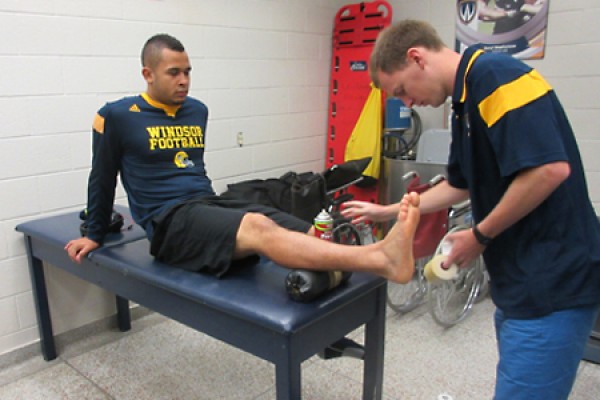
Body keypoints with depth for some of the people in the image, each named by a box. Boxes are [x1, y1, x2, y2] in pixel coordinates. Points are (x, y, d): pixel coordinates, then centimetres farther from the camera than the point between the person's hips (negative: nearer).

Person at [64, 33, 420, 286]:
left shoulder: (197, 110, 16)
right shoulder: (118, 116, 1)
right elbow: (102, 179, 11)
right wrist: (95, 235, 19)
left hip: (211, 204, 7)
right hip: (170, 221, -7)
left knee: (308, 233, -21)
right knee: (257, 227, -37)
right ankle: (384, 260, -54)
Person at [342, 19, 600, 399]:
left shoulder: (495, 74, -16)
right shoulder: (466, 100, 14)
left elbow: (550, 168, -26)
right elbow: (461, 185, 24)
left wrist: (479, 235, -13)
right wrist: (387, 212, 25)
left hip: (552, 282, -10)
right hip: (522, 281, 10)